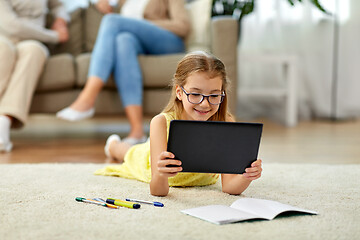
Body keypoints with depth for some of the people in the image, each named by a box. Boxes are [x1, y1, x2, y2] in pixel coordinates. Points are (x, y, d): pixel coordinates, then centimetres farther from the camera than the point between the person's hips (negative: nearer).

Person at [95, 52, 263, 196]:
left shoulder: (225, 123, -40)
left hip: (200, 178, 2)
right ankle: (114, 145, 64)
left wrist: (246, 176, -64)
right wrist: (161, 175, -70)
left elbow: (229, 186, -42)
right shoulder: (161, 123, -43)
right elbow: (158, 191, -47)